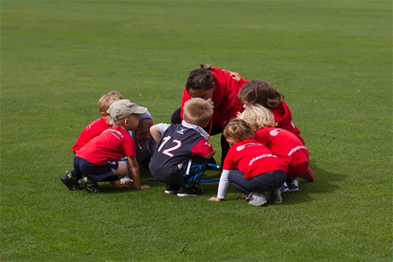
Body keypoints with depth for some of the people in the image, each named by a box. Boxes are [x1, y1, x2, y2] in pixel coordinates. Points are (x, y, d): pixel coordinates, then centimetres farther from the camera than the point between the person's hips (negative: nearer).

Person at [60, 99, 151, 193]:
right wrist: (138, 186, 16)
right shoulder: (128, 140, 1)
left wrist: (112, 183, 39)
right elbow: (133, 166, 3)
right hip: (91, 163, -9)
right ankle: (89, 180, -9)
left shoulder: (109, 130, 26)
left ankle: (74, 176, 17)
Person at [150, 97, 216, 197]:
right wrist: (207, 146, 11)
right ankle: (187, 187, 2)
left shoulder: (173, 128, 14)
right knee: (203, 160, 1)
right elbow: (210, 153, -14)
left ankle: (172, 186, 25)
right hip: (169, 174, -7)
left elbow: (153, 129, 17)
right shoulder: (197, 138, -6)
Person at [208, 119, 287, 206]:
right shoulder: (258, 143, 35)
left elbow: (224, 176, 25)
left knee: (231, 175, 17)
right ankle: (274, 191, 15)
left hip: (262, 177, -6)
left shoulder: (233, 150, 20)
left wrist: (219, 197, 37)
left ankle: (256, 196, 1)